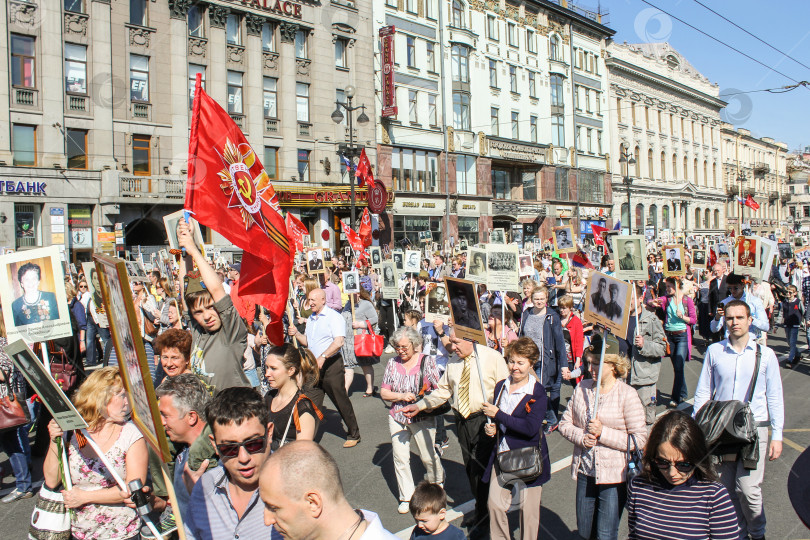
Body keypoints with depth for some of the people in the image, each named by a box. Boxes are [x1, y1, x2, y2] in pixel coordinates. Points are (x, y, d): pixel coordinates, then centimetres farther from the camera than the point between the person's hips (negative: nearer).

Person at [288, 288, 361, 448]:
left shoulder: (334, 316, -10)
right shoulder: (311, 319, 15)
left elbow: (338, 342, -21)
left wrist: (323, 357, -29)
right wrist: (296, 334, 3)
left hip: (331, 364, -7)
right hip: (313, 365, 7)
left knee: (341, 401, -3)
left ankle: (354, 435, 8)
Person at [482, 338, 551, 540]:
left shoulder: (537, 392, -15)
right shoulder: (501, 386, 5)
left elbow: (531, 428, -25)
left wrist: (498, 415, -21)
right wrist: (491, 428, -4)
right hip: (501, 455, 5)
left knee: (528, 510, 7)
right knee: (494, 504, 8)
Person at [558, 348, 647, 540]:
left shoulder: (627, 395, -13)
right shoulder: (582, 388, 1)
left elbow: (639, 439, -15)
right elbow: (565, 423, 7)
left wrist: (602, 433, -20)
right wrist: (581, 437, -12)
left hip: (614, 475, -4)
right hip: (585, 472, 5)